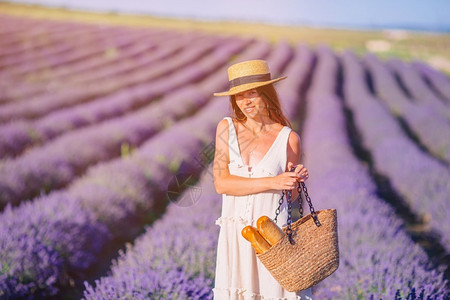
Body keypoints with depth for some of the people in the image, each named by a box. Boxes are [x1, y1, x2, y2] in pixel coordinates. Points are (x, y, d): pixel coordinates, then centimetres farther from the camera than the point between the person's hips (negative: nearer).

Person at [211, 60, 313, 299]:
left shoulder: (288, 137, -2)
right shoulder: (227, 128, 0)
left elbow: (290, 195, 9)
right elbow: (221, 183, -10)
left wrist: (297, 179, -13)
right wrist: (272, 182, -17)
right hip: (234, 235, 2)